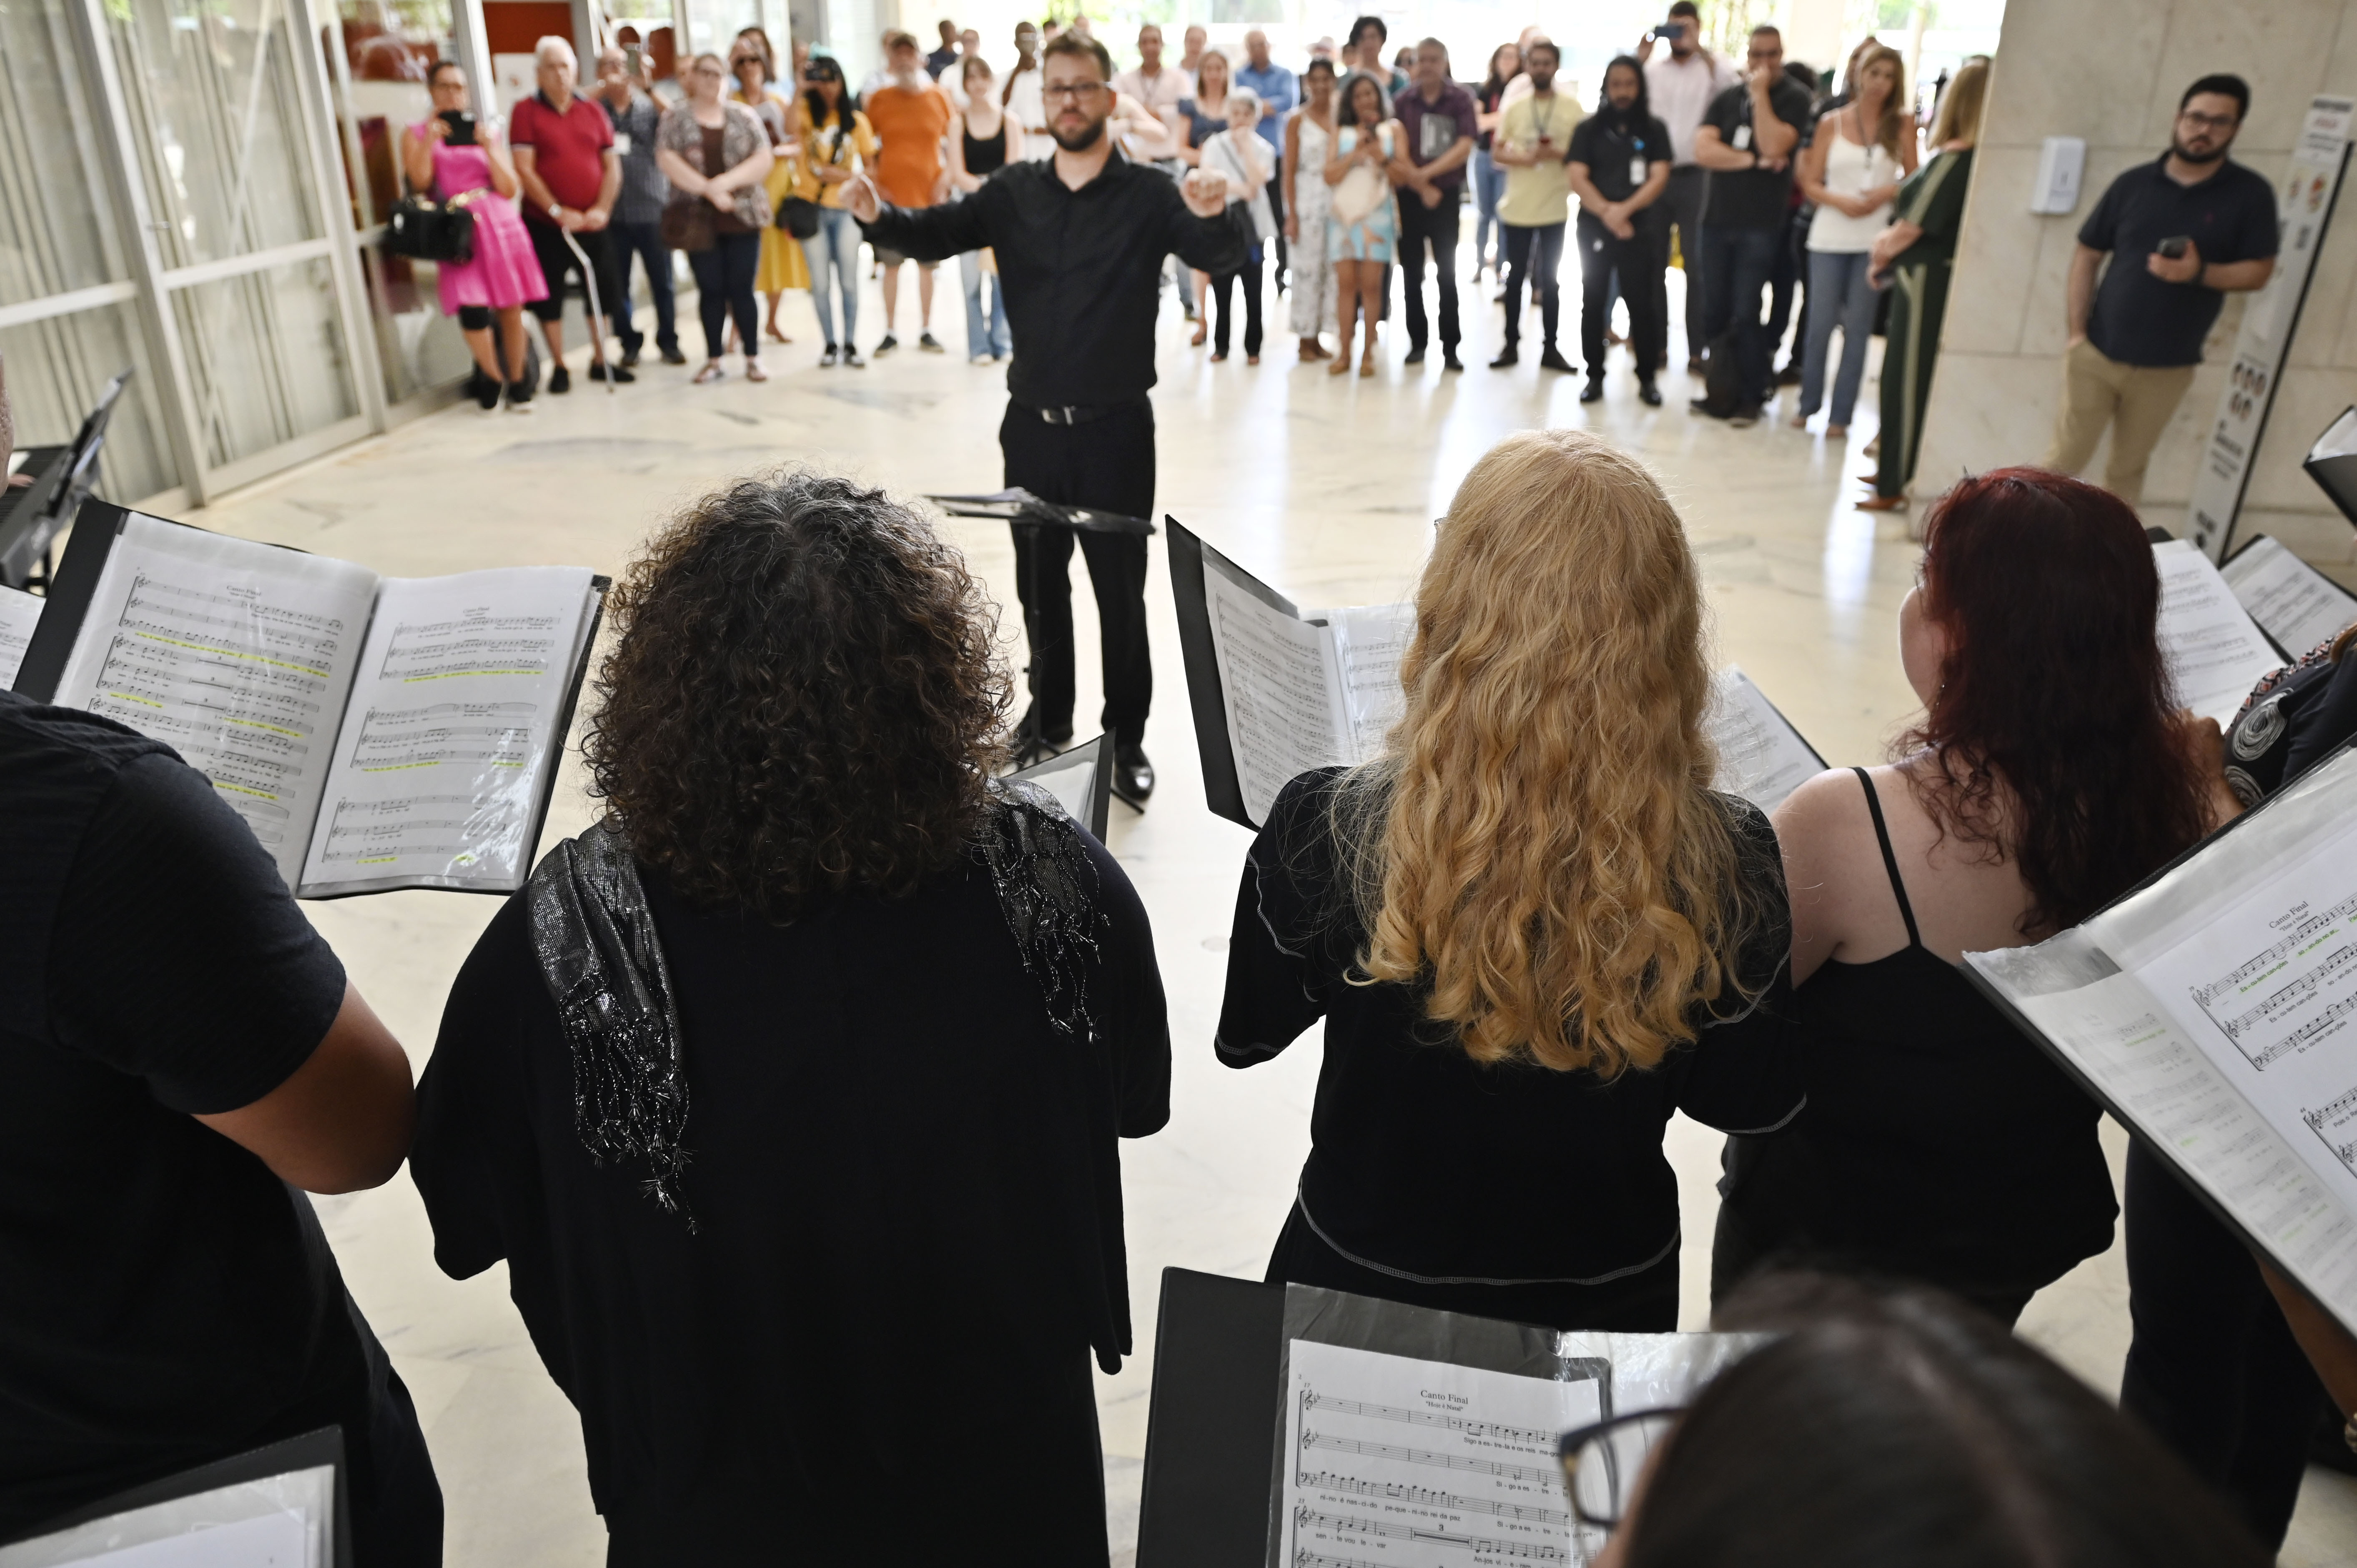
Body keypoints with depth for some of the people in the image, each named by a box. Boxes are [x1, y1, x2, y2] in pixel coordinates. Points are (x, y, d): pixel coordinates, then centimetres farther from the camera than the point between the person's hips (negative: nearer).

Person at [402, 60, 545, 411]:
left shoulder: (486, 132, 17)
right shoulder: (416, 134, 13)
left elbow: (510, 189, 7)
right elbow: (419, 180, -4)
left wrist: (488, 147, -5)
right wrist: (430, 138, -11)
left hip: (500, 223, 2)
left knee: (511, 308, -2)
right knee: (473, 309, -18)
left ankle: (518, 384, 10)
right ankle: (493, 380, 1)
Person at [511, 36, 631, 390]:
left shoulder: (593, 111, 9)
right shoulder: (526, 112, -2)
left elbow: (612, 164, 6)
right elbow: (524, 169, -9)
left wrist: (602, 209, -9)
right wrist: (558, 211, -17)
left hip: (593, 224, 3)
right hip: (546, 225, -3)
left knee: (603, 291, 7)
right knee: (549, 298, 2)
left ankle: (600, 361, 22)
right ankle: (559, 367, 14)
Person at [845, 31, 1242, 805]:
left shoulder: (1149, 195, -6)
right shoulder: (1013, 193, 5)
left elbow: (1222, 259, -19)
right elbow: (934, 233, 0)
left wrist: (1213, 216, -42)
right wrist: (878, 217, -22)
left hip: (1115, 428, -3)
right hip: (1032, 424, 4)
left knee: (1121, 589, 5)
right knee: (1039, 584, 16)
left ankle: (1128, 739, 19)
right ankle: (1048, 718, 34)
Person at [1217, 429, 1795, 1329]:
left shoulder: (1326, 831, -29)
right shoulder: (1728, 863, -24)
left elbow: (1244, 1034, -9)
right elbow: (1753, 1103, -7)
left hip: (1364, 1289, -1)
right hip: (1610, 1306, 2)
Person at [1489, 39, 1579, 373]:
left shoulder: (1571, 109, -1)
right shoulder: (1515, 107, 3)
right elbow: (1497, 152, 2)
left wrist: (1557, 153, -20)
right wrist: (1525, 159, -16)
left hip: (1554, 209, -1)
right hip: (1517, 207, 1)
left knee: (1550, 280, 6)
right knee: (1515, 278, 6)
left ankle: (1550, 348, 12)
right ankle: (1511, 345, 14)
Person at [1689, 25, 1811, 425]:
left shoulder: (1793, 99, 0)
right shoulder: (1727, 99, 11)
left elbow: (1773, 145, -16)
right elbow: (1703, 150, -4)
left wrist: (1760, 94, -12)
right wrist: (1752, 160, -12)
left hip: (1761, 224, -4)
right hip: (1717, 219, 4)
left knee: (1745, 314, -6)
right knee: (1715, 312, 6)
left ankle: (1751, 396, 4)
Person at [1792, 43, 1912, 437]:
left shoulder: (1902, 124, 5)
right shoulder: (1832, 123, 5)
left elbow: (1913, 179, 8)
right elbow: (1810, 184, 3)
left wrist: (1888, 192, -13)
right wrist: (1841, 201, -13)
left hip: (1875, 238, 0)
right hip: (1829, 237, 0)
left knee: (1858, 326, 2)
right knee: (1820, 323, 2)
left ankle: (1841, 412, 8)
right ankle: (1809, 403, 18)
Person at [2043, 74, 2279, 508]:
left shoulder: (2251, 194, -2)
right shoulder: (2133, 183, 0)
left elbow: (2259, 271, -1)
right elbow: (2087, 256, 3)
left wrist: (2200, 273, -21)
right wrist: (2077, 332, -7)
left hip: (2167, 368, 0)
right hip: (2097, 354, 0)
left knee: (2128, 468, 11)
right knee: (2066, 456, 3)